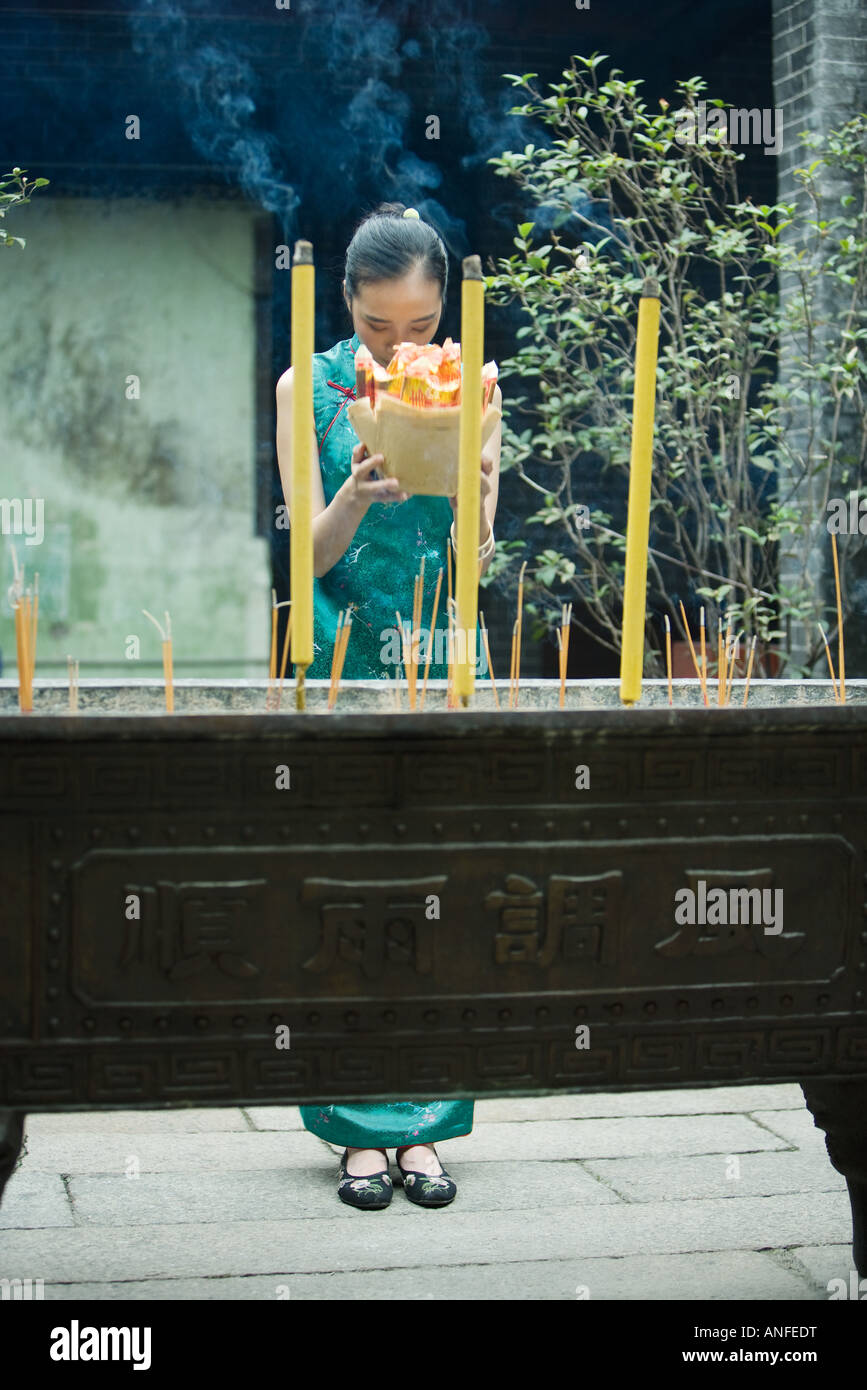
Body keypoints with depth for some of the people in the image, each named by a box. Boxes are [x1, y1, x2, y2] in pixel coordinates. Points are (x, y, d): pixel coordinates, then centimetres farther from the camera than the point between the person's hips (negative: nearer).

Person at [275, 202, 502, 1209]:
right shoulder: (310, 388, 0)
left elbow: (475, 558, 0)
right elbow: (310, 554, -3)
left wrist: (477, 494, -21)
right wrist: (358, 498, -24)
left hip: (444, 666, 1)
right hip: (344, 667, -1)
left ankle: (423, 1125, 11)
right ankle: (359, 1131, 8)